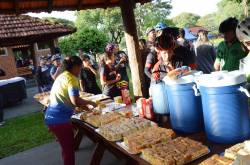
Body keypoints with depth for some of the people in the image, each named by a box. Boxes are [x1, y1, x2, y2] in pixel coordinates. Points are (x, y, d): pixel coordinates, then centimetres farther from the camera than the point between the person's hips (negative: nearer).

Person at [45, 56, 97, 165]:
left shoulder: (63, 76, 15)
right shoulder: (71, 78, -13)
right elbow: (75, 101, -23)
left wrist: (83, 105, 21)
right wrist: (89, 102, -6)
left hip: (52, 117, 9)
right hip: (59, 119, -9)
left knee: (66, 148, 23)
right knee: (69, 149, 5)